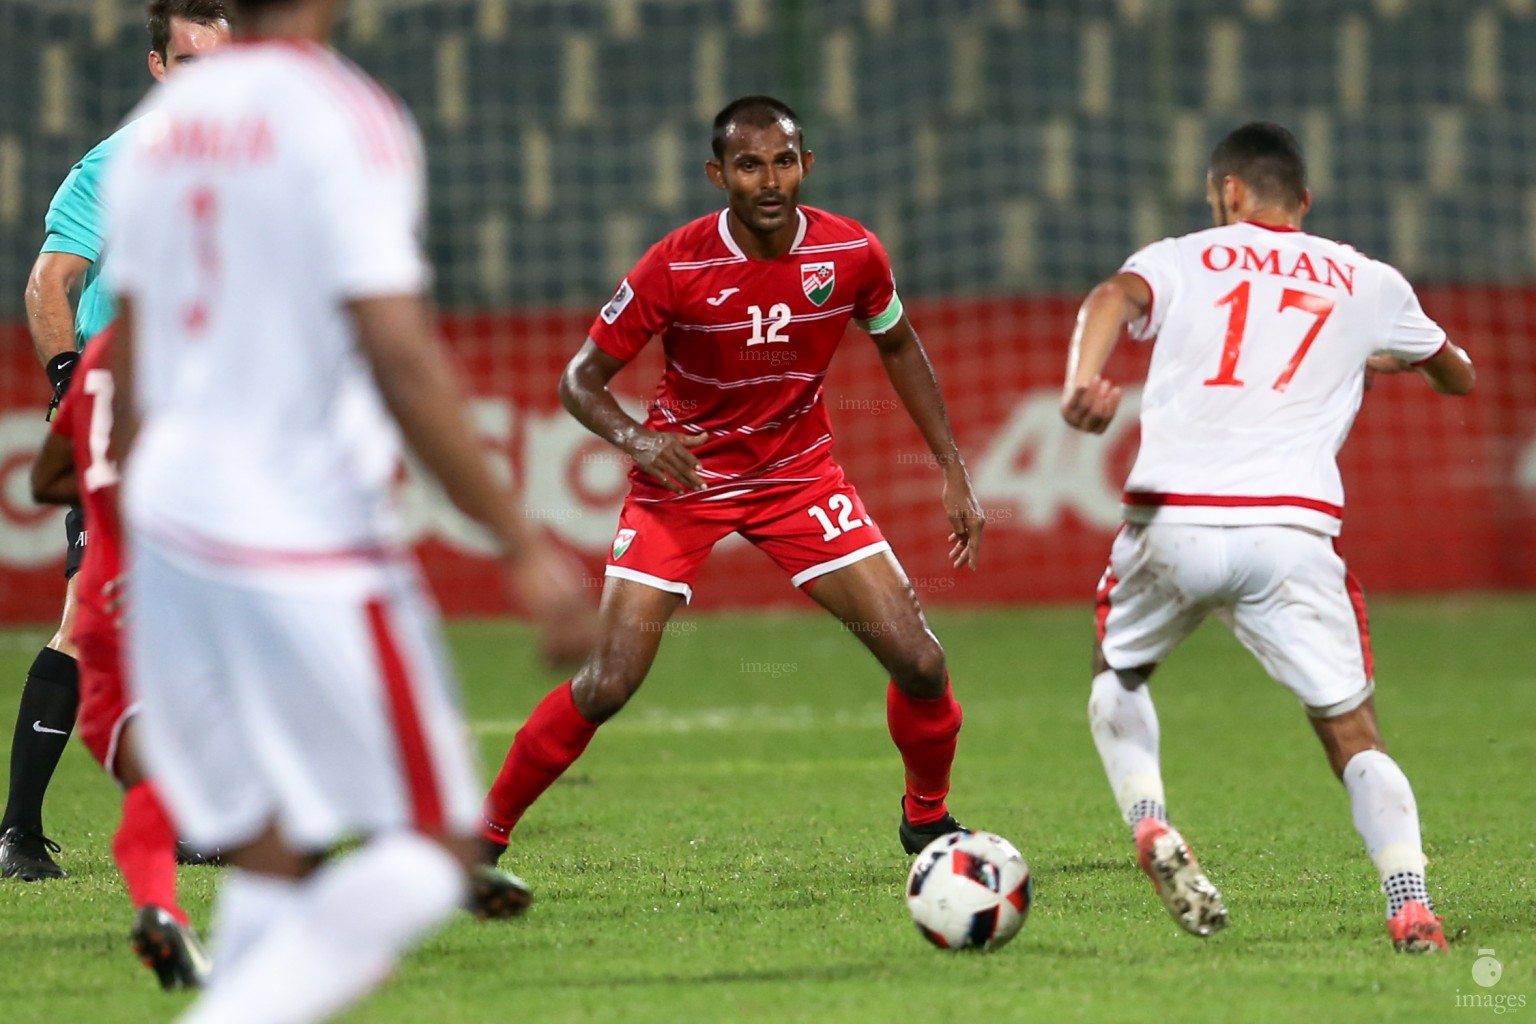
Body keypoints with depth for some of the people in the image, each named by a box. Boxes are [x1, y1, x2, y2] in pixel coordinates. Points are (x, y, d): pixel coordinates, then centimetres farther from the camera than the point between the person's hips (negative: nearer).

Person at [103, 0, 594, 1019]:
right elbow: (401, 363, -18)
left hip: (172, 520, 7)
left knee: (268, 859, 12)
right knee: (429, 851, 0)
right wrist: (523, 546, -14)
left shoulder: (160, 126, 11)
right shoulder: (344, 120, -11)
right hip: (309, 543, -7)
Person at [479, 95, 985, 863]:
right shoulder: (677, 265, -20)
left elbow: (898, 346, 9)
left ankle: (928, 818, 20)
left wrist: (953, 471, 6)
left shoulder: (851, 254, -12)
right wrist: (635, 437, -32)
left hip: (798, 474, 3)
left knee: (918, 660, -7)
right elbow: (580, 379, -12)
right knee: (607, 685, -14)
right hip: (682, 480, -3)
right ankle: (483, 839, 4)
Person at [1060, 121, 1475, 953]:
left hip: (1173, 520, 0)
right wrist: (1388, 359, 58)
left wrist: (1083, 381, -27)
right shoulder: (1366, 282, 20)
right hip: (1293, 529, 0)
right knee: (1354, 735, 4)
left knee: (1117, 675, 28)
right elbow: (1457, 376, 36)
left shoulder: (1180, 259, 16)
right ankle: (1411, 908, -17)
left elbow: (1114, 297, -8)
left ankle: (1148, 821, 3)